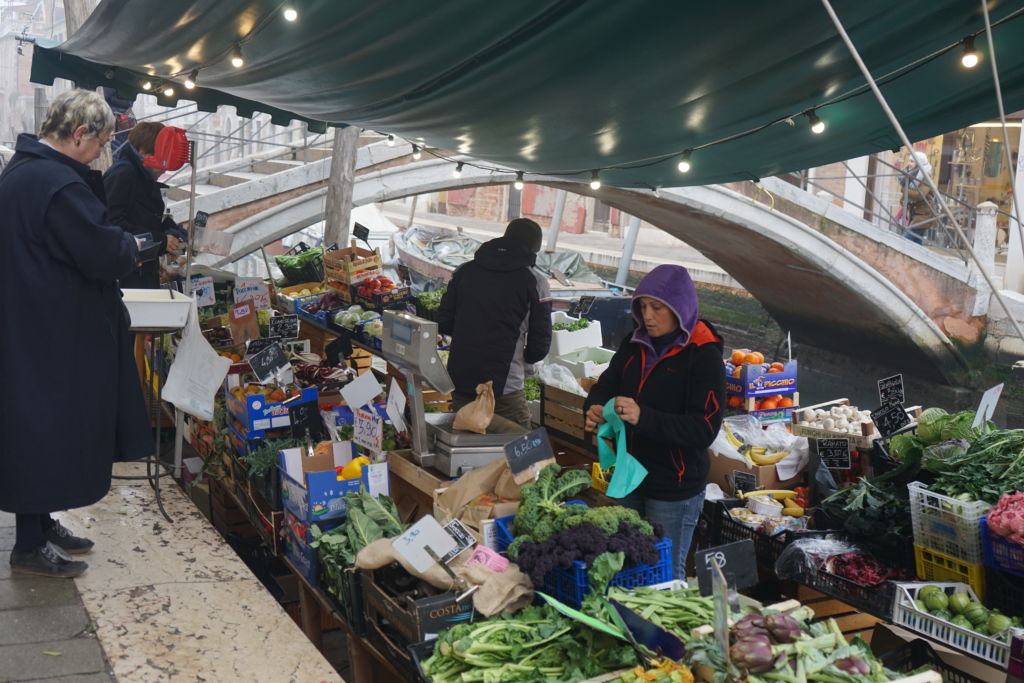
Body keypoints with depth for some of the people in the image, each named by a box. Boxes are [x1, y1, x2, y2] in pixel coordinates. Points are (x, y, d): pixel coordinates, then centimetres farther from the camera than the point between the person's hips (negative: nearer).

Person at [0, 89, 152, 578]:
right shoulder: (58, 184, -23)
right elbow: (105, 255, -23)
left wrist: (118, 245, 6)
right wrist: (132, 246, -3)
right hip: (54, 335, -10)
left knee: (41, 431, 18)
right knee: (47, 432, 1)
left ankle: (42, 525, 31)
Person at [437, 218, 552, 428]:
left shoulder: (464, 271, 7)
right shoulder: (535, 282, -5)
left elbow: (443, 324, 7)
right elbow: (540, 342, -5)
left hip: (459, 381, 5)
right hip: (505, 387, -5)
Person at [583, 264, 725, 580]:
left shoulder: (703, 356, -16)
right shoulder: (636, 344, 3)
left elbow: (704, 429, -22)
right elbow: (606, 385, 10)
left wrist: (644, 417, -34)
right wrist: (593, 408, -15)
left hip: (674, 490, -6)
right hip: (630, 477, 6)